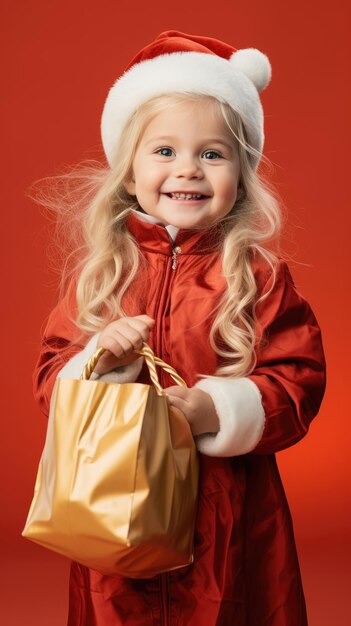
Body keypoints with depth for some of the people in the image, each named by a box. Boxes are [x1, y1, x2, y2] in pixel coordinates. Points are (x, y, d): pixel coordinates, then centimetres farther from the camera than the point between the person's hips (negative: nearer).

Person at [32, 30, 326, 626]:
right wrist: (100, 360, -17)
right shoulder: (101, 270, 1)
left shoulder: (260, 274, -5)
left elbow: (297, 383, -7)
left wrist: (216, 410, -22)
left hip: (231, 519, -1)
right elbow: (49, 380, 3)